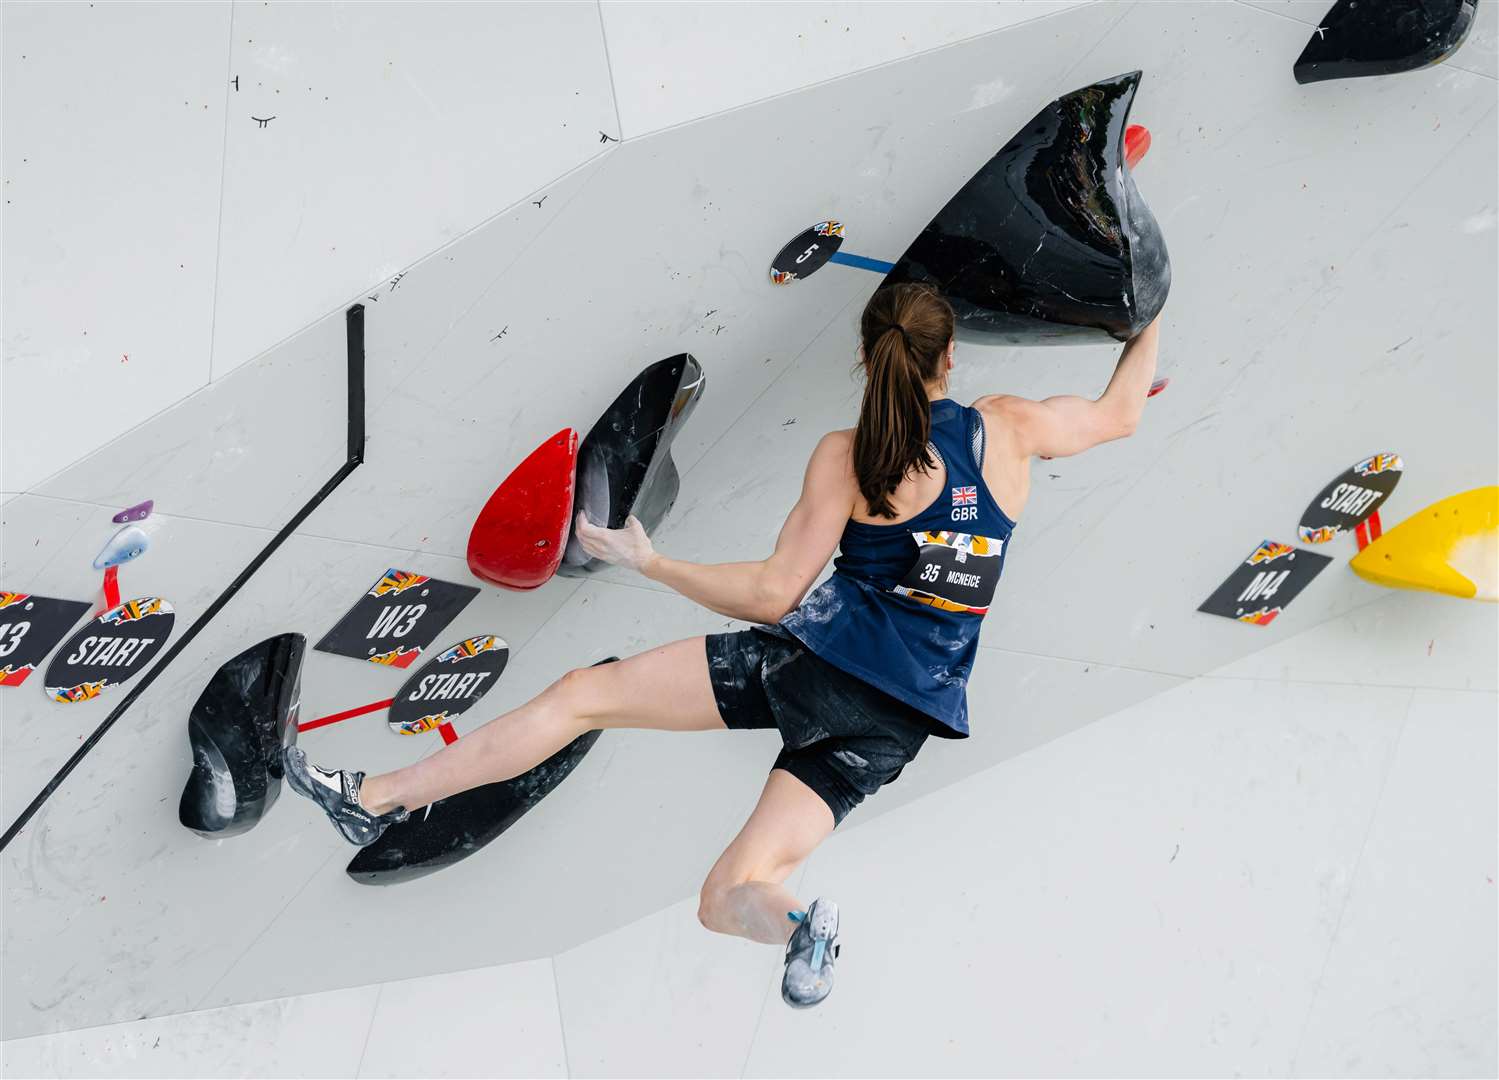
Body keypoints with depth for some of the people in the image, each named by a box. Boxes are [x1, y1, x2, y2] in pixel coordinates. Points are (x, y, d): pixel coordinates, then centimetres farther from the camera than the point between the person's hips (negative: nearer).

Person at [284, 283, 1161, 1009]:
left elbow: (774, 594, -3)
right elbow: (1120, 414, 25)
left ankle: (379, 796, 1)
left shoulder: (846, 457, -1)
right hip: (902, 719, 4)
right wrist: (1156, 312, 41)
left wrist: (650, 561, 8)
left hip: (819, 657, -4)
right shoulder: (1010, 429, 7)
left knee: (583, 694, 5)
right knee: (724, 902, 6)